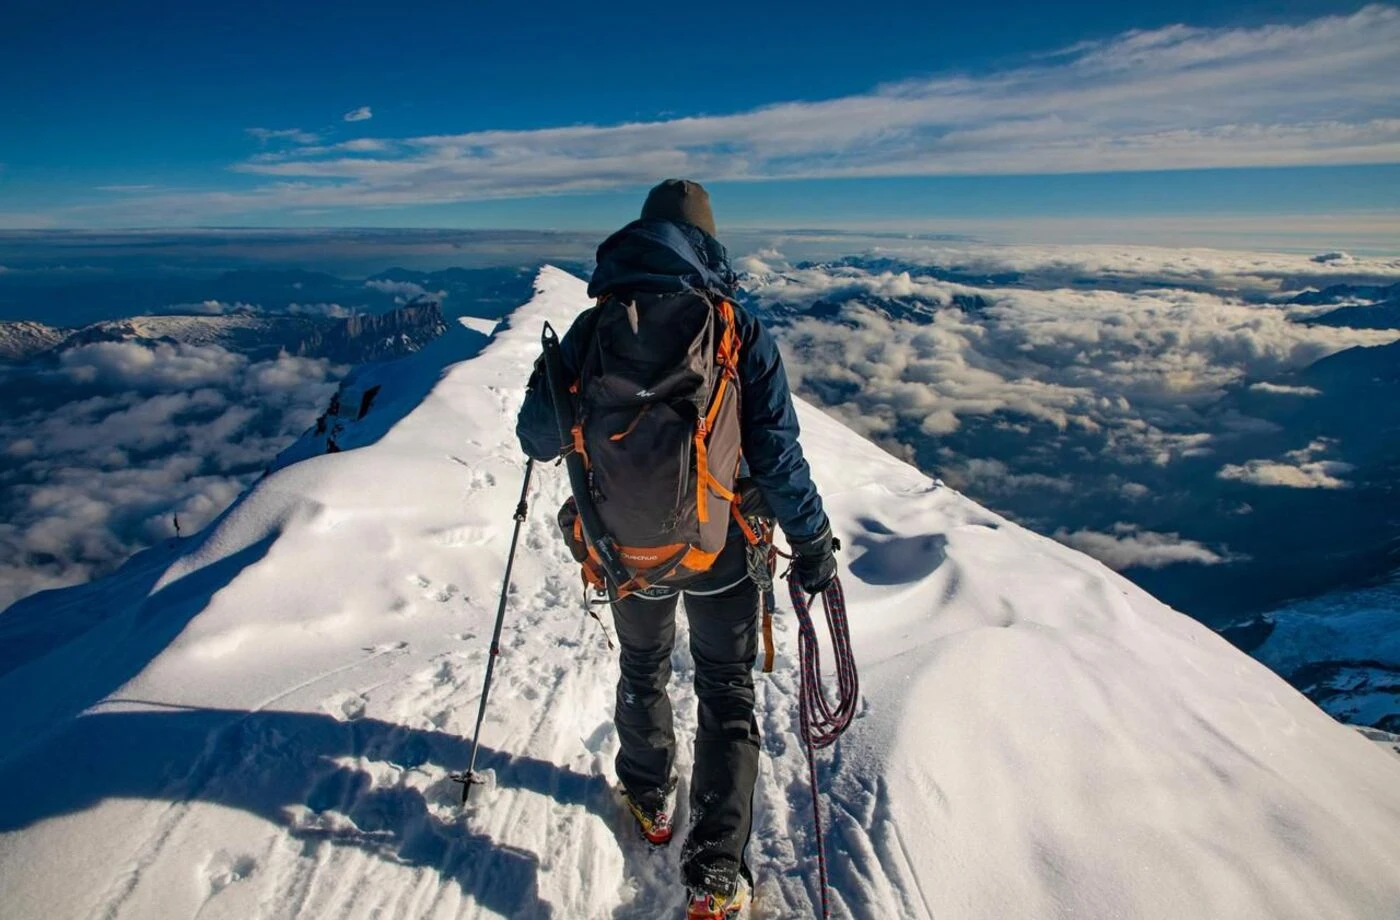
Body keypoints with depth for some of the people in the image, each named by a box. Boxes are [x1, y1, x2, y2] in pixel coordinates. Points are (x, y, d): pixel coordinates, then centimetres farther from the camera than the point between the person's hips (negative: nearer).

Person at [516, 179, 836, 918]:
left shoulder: (593, 329, -9)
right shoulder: (739, 330, -13)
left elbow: (539, 436, -1)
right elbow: (777, 454, -14)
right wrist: (811, 544, -3)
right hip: (722, 552, -1)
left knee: (642, 674, 28)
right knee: (727, 698, 17)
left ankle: (648, 801, 50)